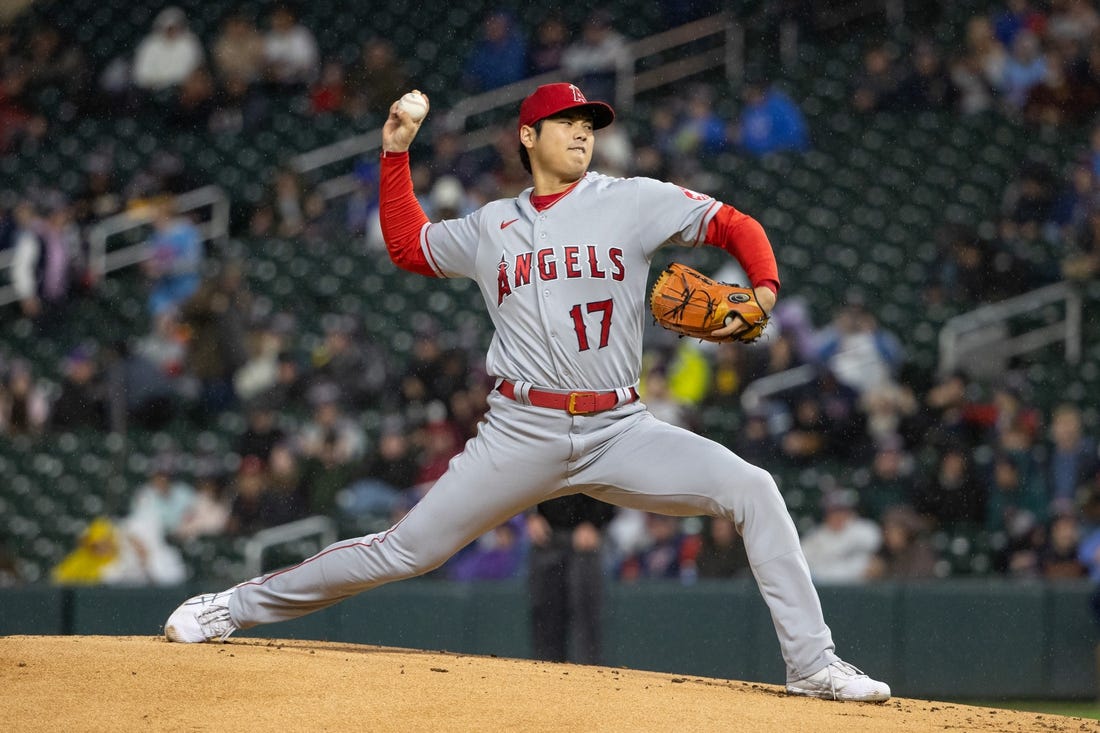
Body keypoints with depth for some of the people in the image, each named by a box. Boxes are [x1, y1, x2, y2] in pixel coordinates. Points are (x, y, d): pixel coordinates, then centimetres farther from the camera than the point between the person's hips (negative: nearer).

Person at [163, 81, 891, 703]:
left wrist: (762, 293, -15)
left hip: (620, 431, 0)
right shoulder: (491, 227, 13)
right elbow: (409, 245, 27)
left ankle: (812, 664, -14)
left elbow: (736, 225, 3)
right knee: (406, 550, -2)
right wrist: (396, 155, 18)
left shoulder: (633, 201, 5)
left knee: (753, 491, -19)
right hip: (522, 435, 0)